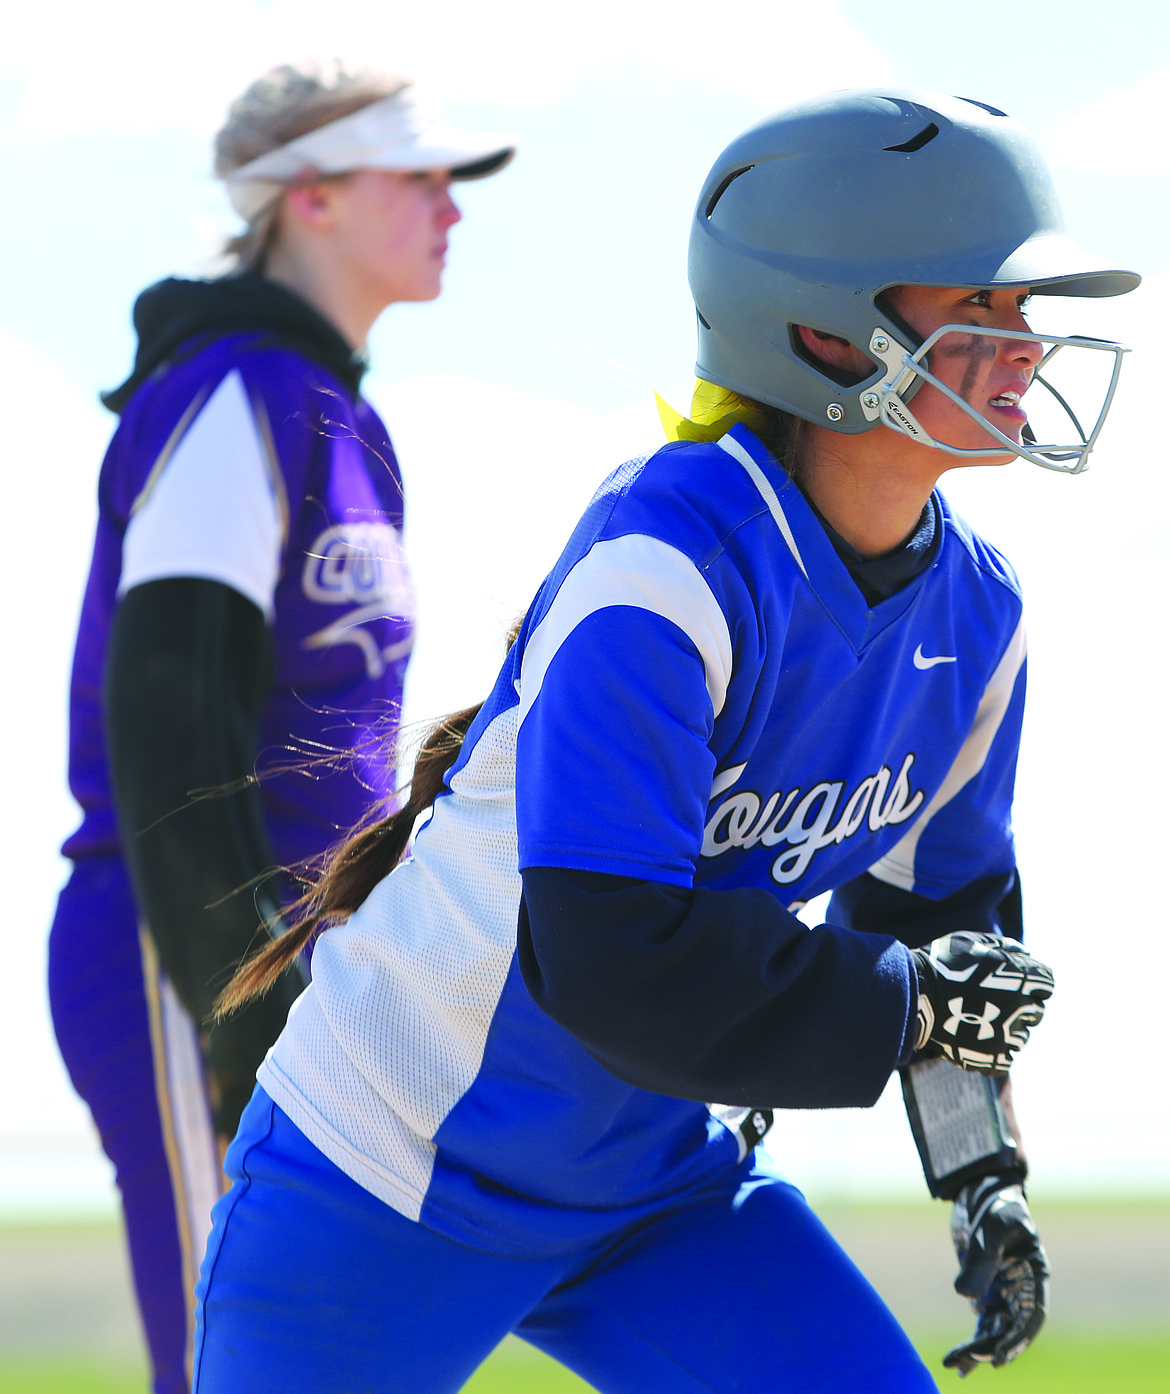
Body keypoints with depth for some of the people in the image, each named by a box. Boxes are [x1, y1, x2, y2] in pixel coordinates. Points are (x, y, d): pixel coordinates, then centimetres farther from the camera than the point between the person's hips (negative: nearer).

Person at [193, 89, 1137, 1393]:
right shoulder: (666, 562, -28)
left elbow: (935, 898, 15)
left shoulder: (974, 611, -3)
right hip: (393, 1184, -6)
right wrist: (907, 1006, -24)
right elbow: (612, 956, -34)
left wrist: (984, 1172, 9)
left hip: (661, 1182, 7)